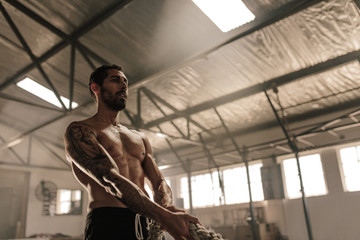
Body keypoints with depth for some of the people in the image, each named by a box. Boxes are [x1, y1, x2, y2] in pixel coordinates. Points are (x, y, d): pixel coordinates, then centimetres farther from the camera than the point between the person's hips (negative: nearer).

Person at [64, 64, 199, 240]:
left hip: (148, 225, 5)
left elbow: (159, 183, 12)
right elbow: (110, 181, -14)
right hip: (108, 224, -5)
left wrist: (167, 208, -12)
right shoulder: (79, 130, 0)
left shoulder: (140, 138, 20)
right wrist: (164, 216, -23)